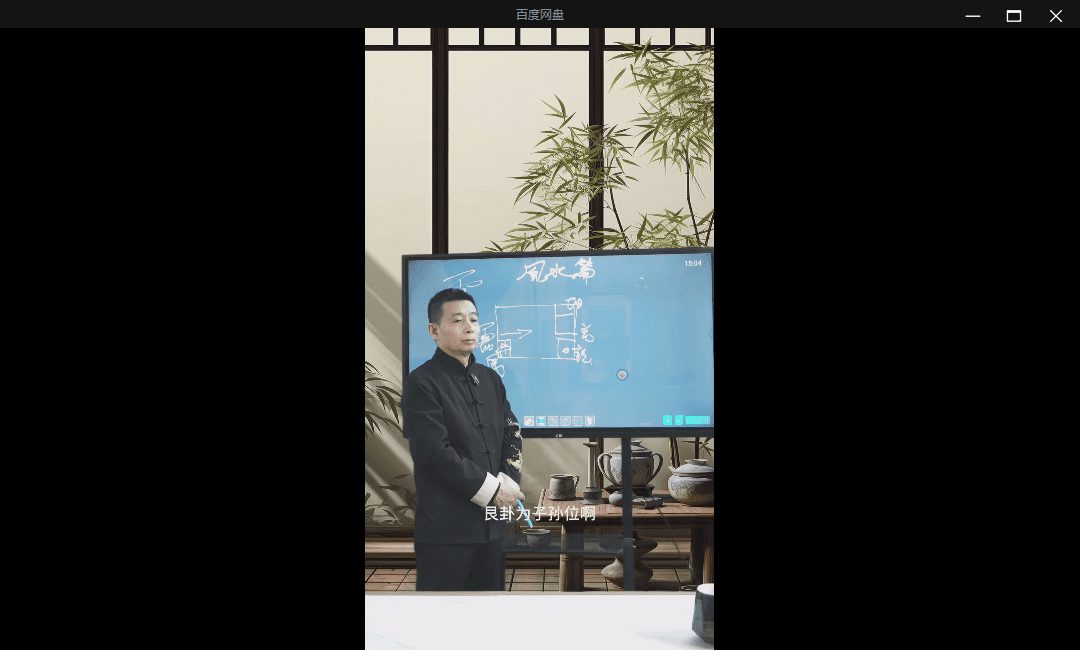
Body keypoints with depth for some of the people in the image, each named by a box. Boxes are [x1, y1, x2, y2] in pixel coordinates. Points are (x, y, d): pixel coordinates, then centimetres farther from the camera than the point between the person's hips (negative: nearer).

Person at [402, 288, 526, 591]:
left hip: (492, 521, 7)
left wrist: (508, 482, -6)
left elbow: (512, 435, 13)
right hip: (446, 527, -7)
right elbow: (436, 454, -16)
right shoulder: (421, 383, -9)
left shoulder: (490, 378, 14)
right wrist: (492, 489, -13)